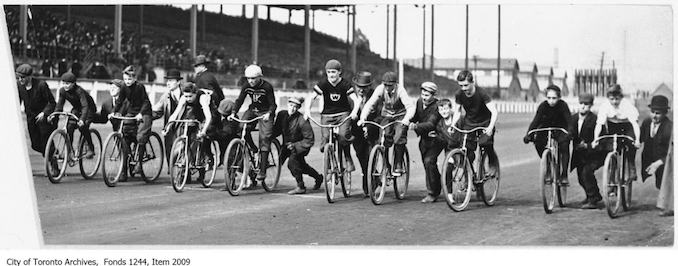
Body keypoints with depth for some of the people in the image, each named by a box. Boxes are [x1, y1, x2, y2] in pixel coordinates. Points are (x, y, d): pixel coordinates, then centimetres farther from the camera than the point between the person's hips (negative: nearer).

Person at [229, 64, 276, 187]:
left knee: (264, 138, -16)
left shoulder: (267, 87, -18)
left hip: (265, 112, -4)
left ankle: (262, 170, -14)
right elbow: (239, 100, -5)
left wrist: (269, 113, -35)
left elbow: (273, 104, -16)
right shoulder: (246, 86, -6)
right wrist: (233, 113, -21)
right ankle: (254, 151, 2)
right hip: (252, 110, 4)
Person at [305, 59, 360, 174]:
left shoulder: (345, 84, -8)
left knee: (343, 135, -27)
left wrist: (354, 112, -33)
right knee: (326, 139, -16)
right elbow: (312, 97, -13)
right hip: (327, 115, 1)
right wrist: (307, 110, -30)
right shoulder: (323, 84, -7)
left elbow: (355, 100, -14)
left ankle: (348, 159, -4)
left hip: (343, 114, -1)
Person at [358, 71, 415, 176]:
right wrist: (363, 118, -36)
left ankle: (398, 166, -6)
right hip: (387, 116, 3)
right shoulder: (380, 89, -17)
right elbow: (369, 103, -21)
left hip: (400, 116, -3)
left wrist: (406, 119, -52)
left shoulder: (400, 90, -25)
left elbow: (410, 106, -34)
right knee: (383, 140, -11)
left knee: (399, 139, -21)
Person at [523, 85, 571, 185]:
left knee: (564, 144, -30)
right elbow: (535, 121, -21)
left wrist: (569, 134, -46)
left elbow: (569, 121, -27)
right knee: (538, 141, -26)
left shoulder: (563, 105, -19)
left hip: (560, 129, -2)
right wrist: (528, 135, -35)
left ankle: (564, 175, -22)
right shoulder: (543, 106, -15)